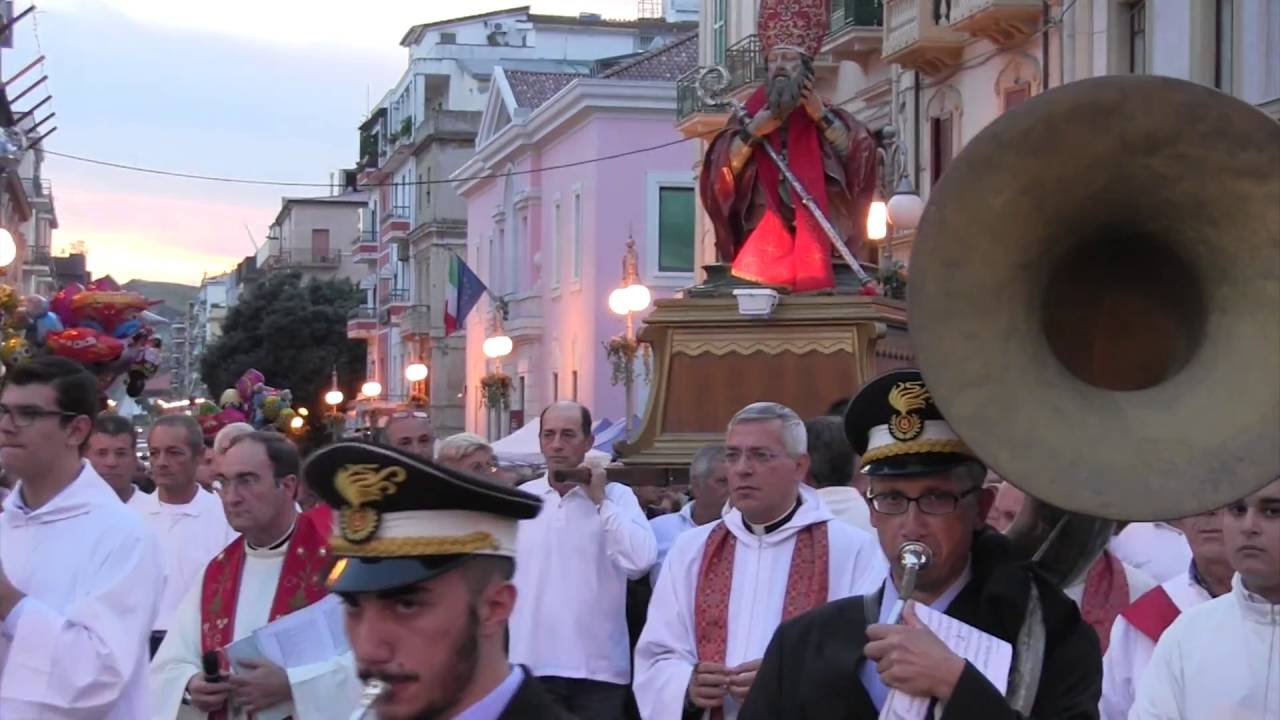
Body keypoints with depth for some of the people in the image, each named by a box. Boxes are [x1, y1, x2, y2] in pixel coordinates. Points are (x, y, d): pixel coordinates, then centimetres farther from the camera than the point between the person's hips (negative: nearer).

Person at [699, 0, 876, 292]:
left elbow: (860, 155, 0)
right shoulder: (749, 116, 16)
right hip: (762, 241, 0)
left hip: (814, 238, 0)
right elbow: (721, 171, 4)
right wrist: (752, 133, -9)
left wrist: (821, 116, -6)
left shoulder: (826, 117, 16)